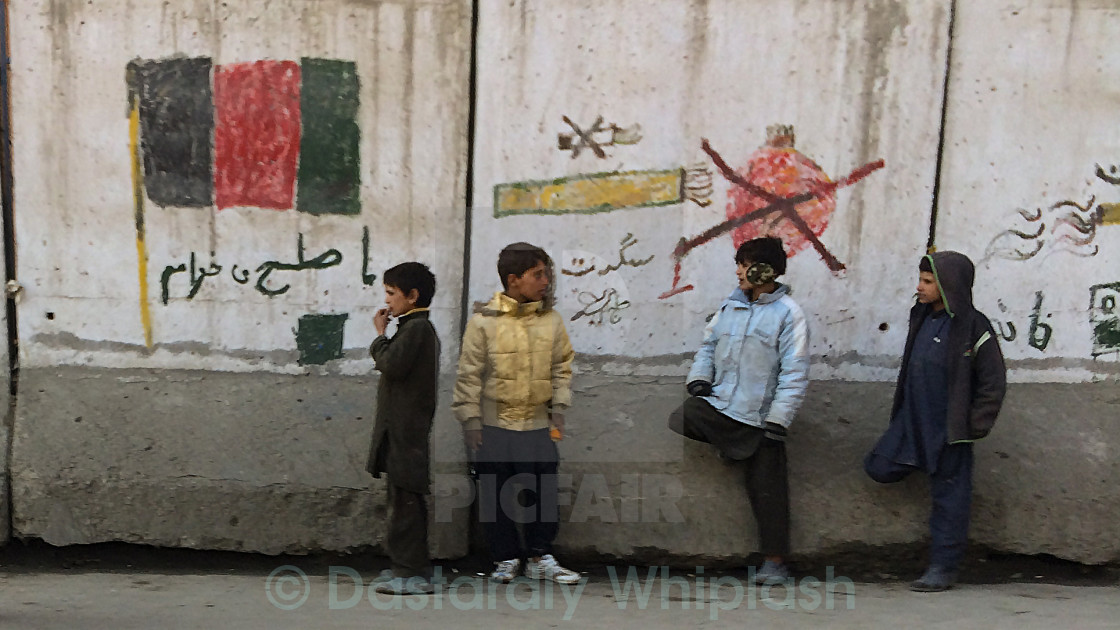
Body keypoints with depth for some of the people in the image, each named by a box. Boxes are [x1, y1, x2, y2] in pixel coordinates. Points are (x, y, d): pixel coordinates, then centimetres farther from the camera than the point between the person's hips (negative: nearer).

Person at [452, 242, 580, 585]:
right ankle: (506, 559, 22)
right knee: (496, 495, 7)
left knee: (543, 492, 5)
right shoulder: (483, 321, -7)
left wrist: (559, 408, 5)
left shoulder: (551, 320, 3)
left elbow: (562, 366, 11)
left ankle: (540, 558, 20)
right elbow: (469, 374, -4)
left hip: (538, 425, 2)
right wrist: (470, 419, -5)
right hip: (494, 425, -2)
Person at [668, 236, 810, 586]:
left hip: (759, 417, -5)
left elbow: (795, 373, -11)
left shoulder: (788, 314, -9)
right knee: (671, 424, -15)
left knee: (767, 490, 3)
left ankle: (775, 561, 15)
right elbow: (709, 344, 16)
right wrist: (699, 377, -2)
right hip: (716, 405, 5)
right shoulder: (731, 304, 8)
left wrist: (778, 420, -16)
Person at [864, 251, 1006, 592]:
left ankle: (943, 567, 13)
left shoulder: (973, 327, -13)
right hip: (911, 420, 7)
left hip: (948, 426, -7)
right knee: (880, 467, 0)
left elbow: (993, 382, -10)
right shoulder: (921, 317, 8)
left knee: (948, 495, 2)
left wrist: (974, 427, -10)